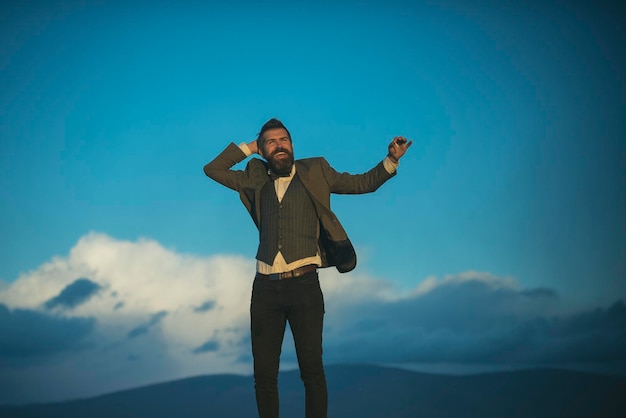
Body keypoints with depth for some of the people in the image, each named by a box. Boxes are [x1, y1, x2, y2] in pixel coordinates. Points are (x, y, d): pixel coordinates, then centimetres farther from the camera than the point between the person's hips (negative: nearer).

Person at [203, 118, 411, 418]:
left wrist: (390, 160, -2)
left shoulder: (314, 172, 8)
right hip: (266, 287, 3)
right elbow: (212, 169, 18)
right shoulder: (255, 179, 13)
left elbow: (363, 183, 12)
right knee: (264, 374, 7)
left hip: (304, 284, -2)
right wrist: (248, 148, 14)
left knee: (312, 370, -2)